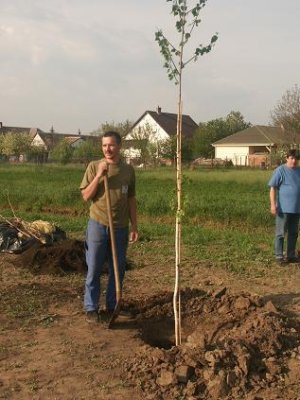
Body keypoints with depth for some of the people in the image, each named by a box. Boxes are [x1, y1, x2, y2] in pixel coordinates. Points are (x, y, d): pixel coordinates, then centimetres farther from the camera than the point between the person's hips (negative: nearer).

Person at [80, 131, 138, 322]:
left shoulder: (128, 170, 4)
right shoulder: (94, 166, -3)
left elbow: (131, 200, 9)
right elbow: (86, 196, -5)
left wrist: (134, 226, 7)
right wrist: (99, 175, -16)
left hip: (120, 227, 2)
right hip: (98, 225, -2)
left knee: (118, 270, 10)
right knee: (94, 269, 4)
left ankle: (112, 306, 24)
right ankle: (91, 308, 16)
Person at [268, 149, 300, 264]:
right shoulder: (280, 170, -8)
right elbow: (272, 188, -10)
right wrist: (273, 204, -16)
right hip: (283, 208, -6)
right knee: (280, 233, 0)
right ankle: (279, 256, 9)